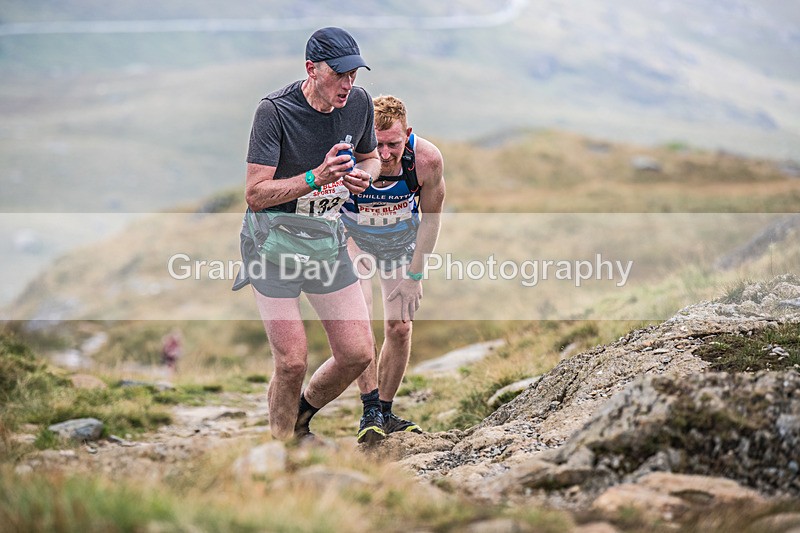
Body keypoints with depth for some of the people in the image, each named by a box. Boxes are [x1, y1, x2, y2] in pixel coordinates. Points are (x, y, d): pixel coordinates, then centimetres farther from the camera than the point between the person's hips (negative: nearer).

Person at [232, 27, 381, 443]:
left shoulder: (359, 103, -4)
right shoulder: (275, 111, -20)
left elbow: (370, 158, 15)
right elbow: (255, 194, -23)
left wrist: (362, 175, -9)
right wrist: (317, 177, -35)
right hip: (273, 242, -5)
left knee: (357, 355, -1)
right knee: (293, 362, -11)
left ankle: (301, 417, 27)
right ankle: (281, 443, 15)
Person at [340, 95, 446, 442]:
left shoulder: (427, 159, -30)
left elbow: (430, 217, -11)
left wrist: (414, 274, -9)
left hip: (401, 240, 2)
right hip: (353, 237, -2)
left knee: (399, 328, 0)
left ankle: (385, 411, 16)